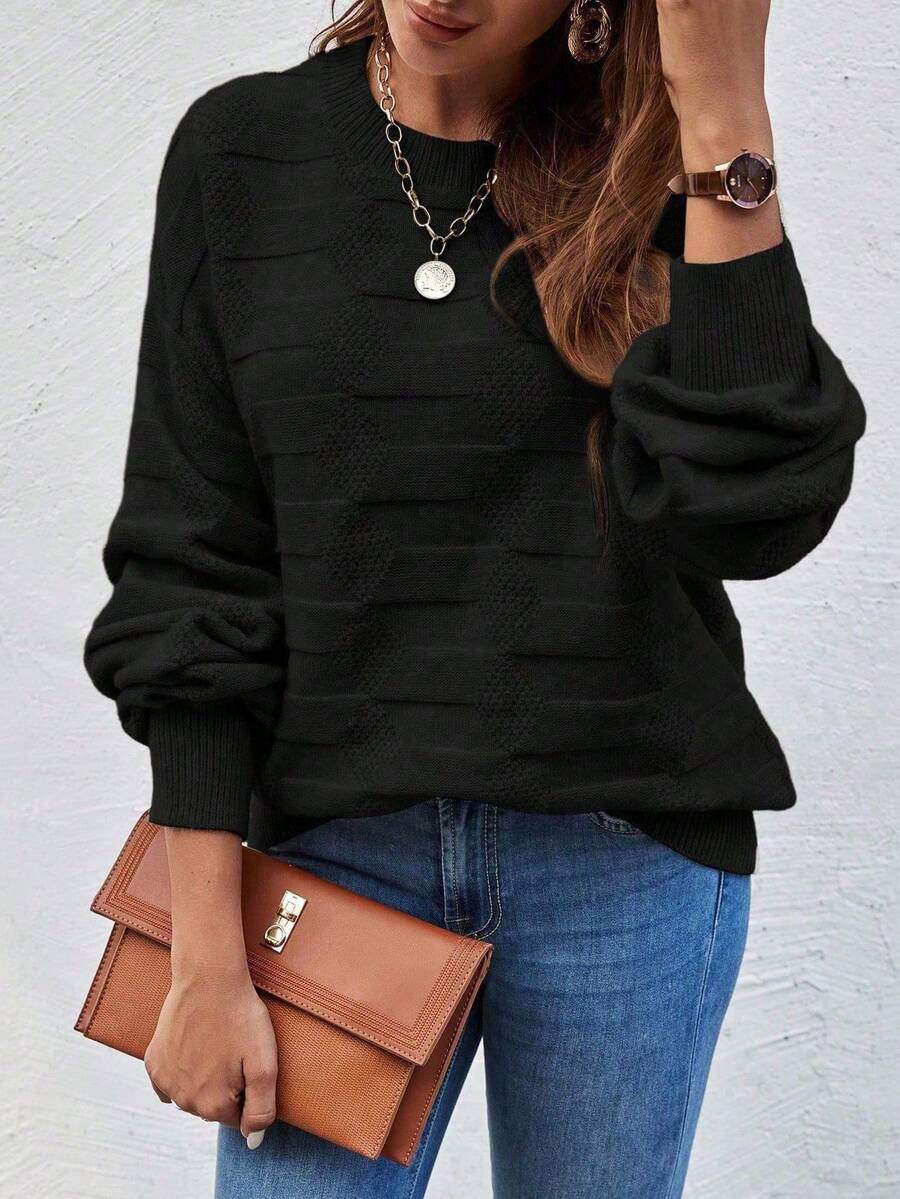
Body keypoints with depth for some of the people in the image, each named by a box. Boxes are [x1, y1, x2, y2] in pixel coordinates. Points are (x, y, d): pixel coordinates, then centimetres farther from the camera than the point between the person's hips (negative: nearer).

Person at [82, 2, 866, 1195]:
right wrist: (205, 954, -4)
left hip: (628, 856, 0)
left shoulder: (660, 165, -2)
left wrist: (722, 104, -19)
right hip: (337, 845, 0)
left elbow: (748, 511, -17)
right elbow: (193, 564, -2)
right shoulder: (241, 153, 0)